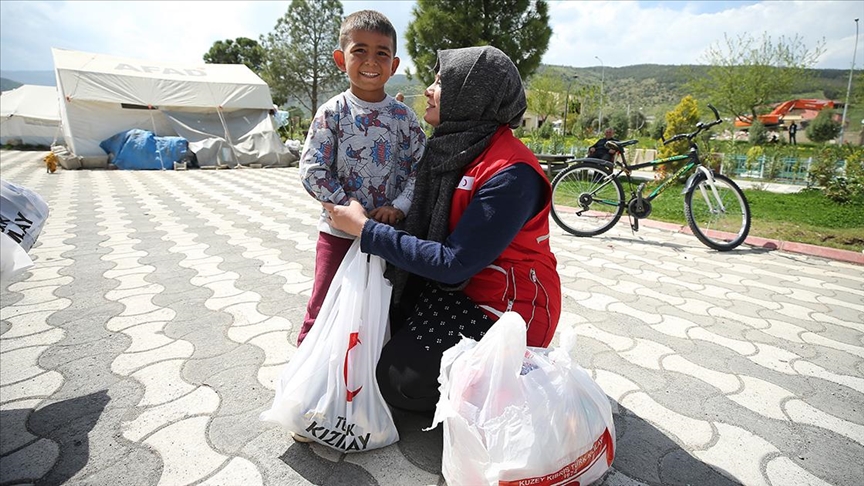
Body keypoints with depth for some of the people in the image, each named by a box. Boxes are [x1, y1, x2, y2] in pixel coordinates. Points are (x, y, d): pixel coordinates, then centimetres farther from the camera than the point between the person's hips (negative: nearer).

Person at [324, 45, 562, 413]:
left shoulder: (512, 173, -26)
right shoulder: (453, 148, 0)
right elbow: (427, 224, 8)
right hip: (454, 288, 8)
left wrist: (365, 229, -22)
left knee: (396, 382, -6)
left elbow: (454, 263, -27)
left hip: (505, 307, -8)